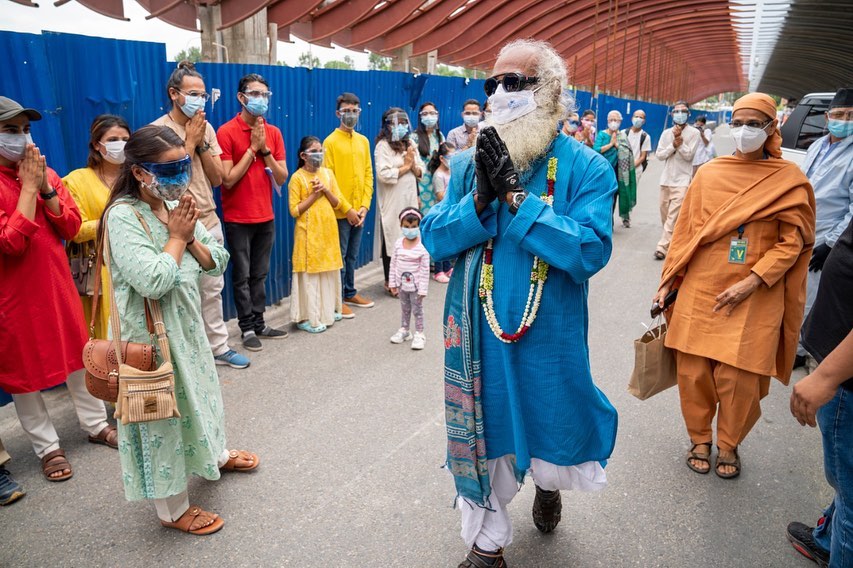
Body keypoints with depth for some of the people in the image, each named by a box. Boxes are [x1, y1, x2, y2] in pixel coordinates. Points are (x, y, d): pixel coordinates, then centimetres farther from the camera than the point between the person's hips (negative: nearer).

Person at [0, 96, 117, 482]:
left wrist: (44, 187, -14)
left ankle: (95, 424, 30)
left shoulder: (45, 173, 5)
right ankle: (47, 447, 21)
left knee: (78, 353, 14)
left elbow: (72, 227, -2)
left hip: (58, 283, 5)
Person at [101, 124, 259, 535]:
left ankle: (215, 454, 51)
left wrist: (190, 237, -15)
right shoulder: (124, 216, -21)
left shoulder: (177, 206, 1)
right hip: (152, 331, -7)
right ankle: (173, 509, 23)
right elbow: (153, 281, -31)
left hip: (187, 322, 8)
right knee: (165, 411, 5)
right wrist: (177, 237, -18)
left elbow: (217, 262, 2)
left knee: (198, 390, 25)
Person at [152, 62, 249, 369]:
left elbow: (217, 178, 3)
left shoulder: (206, 128, 9)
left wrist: (202, 142, -9)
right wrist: (190, 141, -15)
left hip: (210, 222, 6)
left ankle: (218, 347, 28)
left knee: (213, 289, 15)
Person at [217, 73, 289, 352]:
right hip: (238, 218, -4)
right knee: (242, 275, 4)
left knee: (260, 274, 13)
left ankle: (259, 323, 23)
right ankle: (247, 328, 14)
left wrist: (265, 150, -11)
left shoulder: (274, 132, 5)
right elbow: (228, 180, -15)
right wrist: (252, 149, -14)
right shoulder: (226, 132, -10)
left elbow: (282, 178, 2)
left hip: (266, 216, 5)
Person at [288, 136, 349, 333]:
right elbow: (294, 211, -10)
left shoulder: (328, 173, 7)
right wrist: (314, 195, -14)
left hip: (328, 230, 5)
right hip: (309, 233, -5)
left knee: (329, 271, 11)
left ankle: (328, 310, 26)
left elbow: (338, 204, 7)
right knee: (310, 273, -3)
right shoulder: (297, 178, -7)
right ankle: (308, 317, 4)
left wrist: (326, 191, -10)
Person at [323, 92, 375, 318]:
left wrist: (365, 205, -1)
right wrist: (347, 209, -13)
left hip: (359, 211, 5)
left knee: (353, 255, 15)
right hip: (340, 212, -5)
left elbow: (368, 174, 9)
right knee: (339, 256, 2)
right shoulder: (331, 142, -7)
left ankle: (350, 293, 28)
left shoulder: (363, 141, 10)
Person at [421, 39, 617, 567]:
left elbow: (591, 251, -21)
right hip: (479, 333, 2)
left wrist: (515, 196, -24)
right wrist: (480, 199, -21)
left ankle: (547, 481, 55)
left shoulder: (586, 168, -8)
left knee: (553, 436, 17)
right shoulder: (469, 162, 2)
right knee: (479, 441, 13)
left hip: (549, 336, -2)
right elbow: (433, 238, -3)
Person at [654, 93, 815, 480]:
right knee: (693, 371, 4)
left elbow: (792, 242, -2)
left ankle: (729, 446, 26)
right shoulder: (708, 174, 5)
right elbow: (686, 231, 8)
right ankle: (700, 439, 28)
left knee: (739, 378, 1)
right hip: (700, 289, 2)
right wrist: (668, 283, 5)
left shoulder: (788, 179, 1)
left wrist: (752, 282, -13)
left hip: (755, 298, -1)